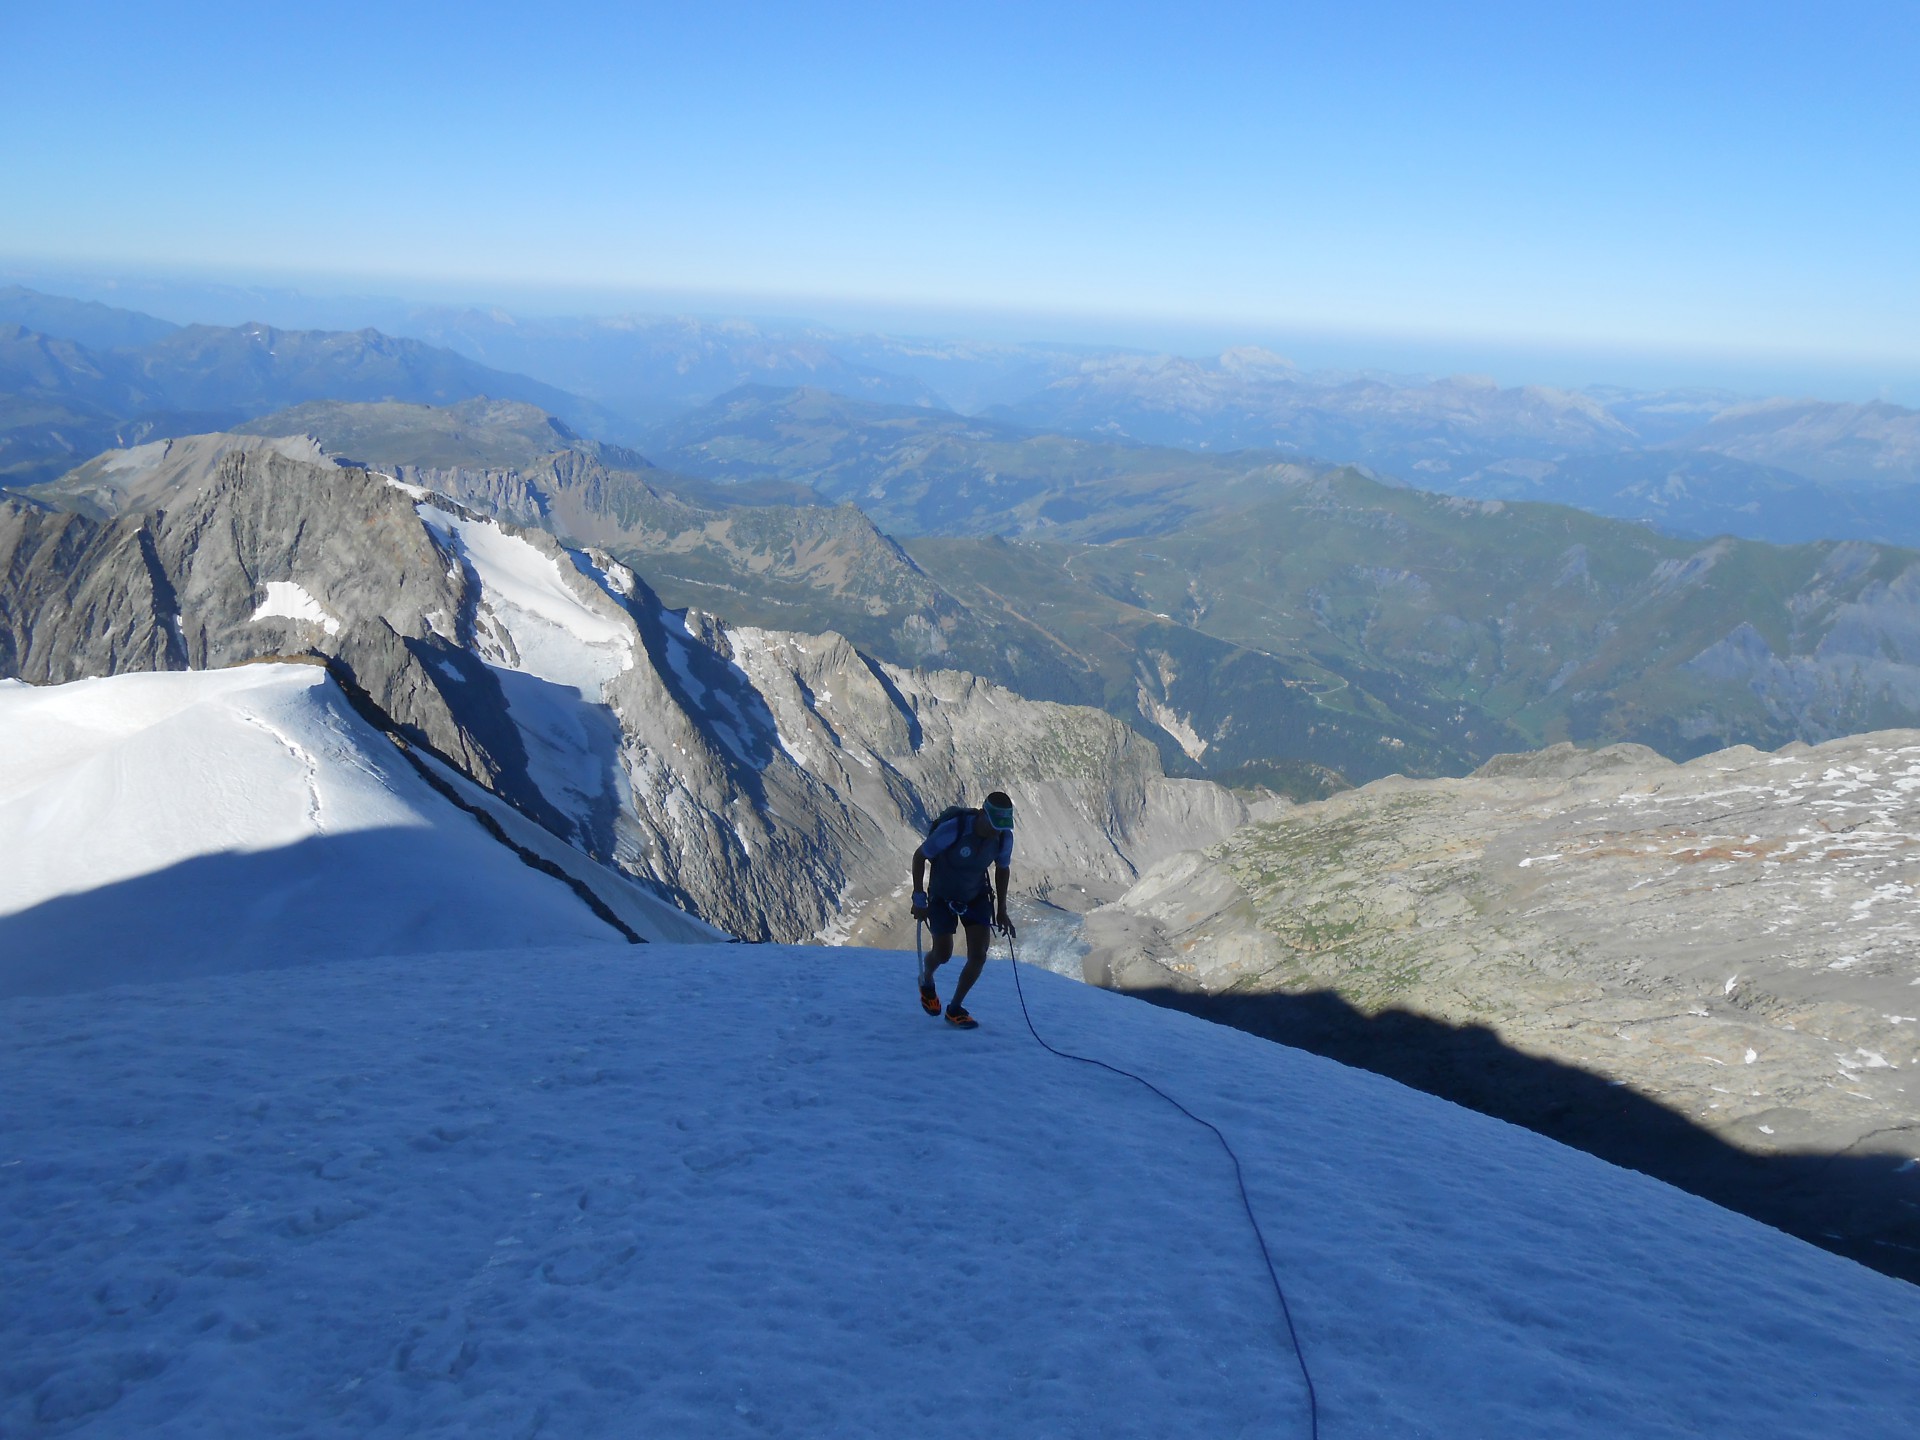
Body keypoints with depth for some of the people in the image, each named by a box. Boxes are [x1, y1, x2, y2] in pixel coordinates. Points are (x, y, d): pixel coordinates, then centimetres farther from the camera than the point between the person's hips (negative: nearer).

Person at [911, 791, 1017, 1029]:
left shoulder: (1005, 837, -19)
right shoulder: (952, 829, -34)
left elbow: (1002, 869, 2)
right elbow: (919, 856, -18)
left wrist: (1001, 910, 4)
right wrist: (919, 898, -16)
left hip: (976, 897, 3)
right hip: (942, 897, -3)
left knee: (979, 956, -8)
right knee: (943, 954, 2)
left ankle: (955, 1009, 12)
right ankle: (926, 981, 39)